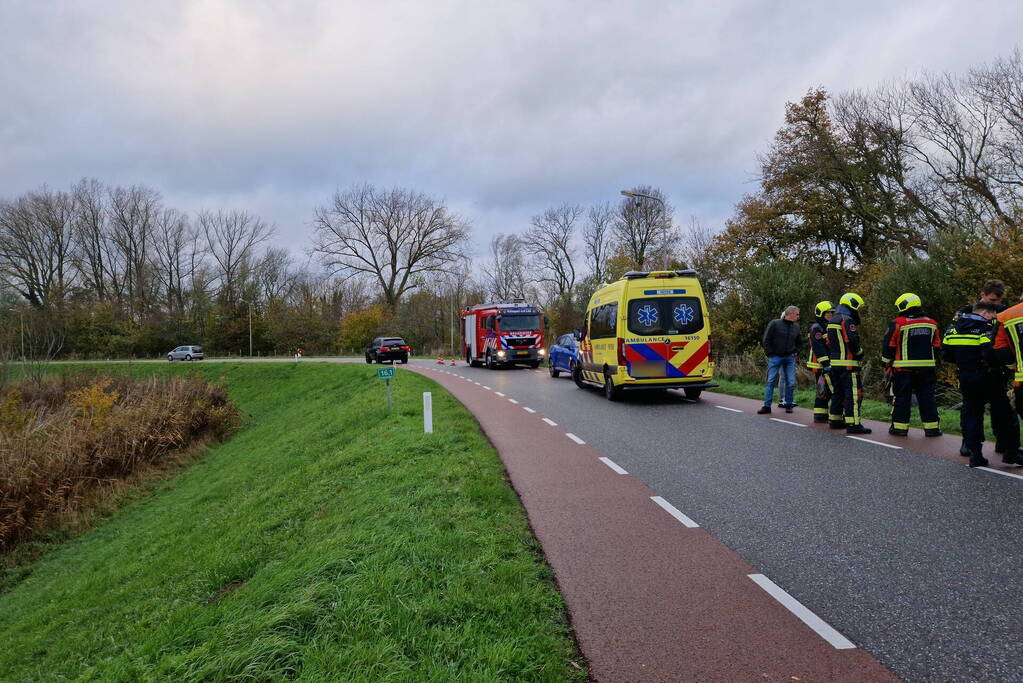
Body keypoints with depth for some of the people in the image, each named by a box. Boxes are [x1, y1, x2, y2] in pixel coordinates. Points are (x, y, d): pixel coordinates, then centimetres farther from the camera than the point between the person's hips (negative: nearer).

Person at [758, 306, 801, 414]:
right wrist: (770, 354, -6)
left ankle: (788, 405, 13)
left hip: (790, 358, 4)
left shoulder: (796, 327, 9)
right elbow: (766, 340, -3)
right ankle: (767, 406, 2)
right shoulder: (775, 324, -5)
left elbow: (798, 342, 26)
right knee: (771, 381, -2)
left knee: (791, 382, 0)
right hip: (775, 357, -4)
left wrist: (795, 352, 13)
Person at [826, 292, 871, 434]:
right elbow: (852, 341, -21)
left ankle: (835, 420, 23)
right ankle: (853, 424, -12)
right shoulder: (847, 321, -13)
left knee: (838, 392, 17)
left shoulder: (832, 320, 17)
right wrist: (860, 354, -5)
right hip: (848, 363, -10)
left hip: (835, 363, 10)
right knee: (853, 393, -9)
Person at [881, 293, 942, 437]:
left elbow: (888, 346, -6)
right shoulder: (932, 324, 8)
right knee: (927, 397, 9)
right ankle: (932, 428, 10)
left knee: (902, 398, 3)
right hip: (927, 368, 4)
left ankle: (899, 427, 4)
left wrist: (887, 364, 4)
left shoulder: (898, 324, -7)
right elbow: (937, 346, 13)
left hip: (904, 368, -4)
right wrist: (933, 363, 22)